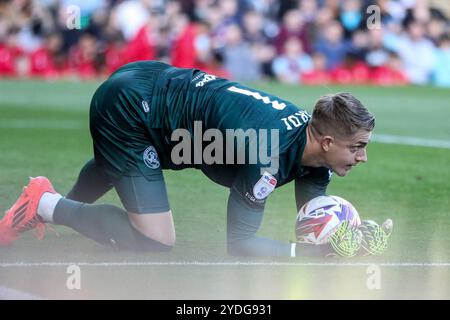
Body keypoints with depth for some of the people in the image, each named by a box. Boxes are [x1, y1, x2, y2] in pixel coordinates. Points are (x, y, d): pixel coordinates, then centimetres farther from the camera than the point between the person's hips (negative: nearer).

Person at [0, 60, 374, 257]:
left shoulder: (313, 136, -10)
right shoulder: (270, 153, -34)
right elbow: (239, 244, -29)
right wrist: (307, 254, -34)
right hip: (130, 110, -9)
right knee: (157, 240, -14)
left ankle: (59, 209, 61)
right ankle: (46, 206, 0)